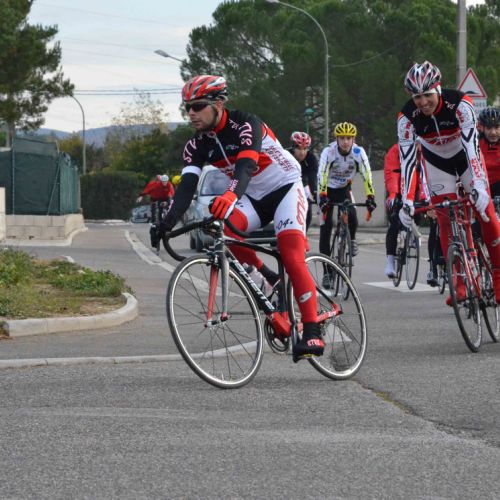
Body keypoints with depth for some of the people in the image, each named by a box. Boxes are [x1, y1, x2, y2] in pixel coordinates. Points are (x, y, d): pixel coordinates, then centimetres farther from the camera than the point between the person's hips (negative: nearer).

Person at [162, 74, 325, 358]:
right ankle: (269, 280, -8)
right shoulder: (198, 145, -6)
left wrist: (231, 195, -61)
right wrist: (170, 219, -36)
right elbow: (188, 184, -18)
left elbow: (246, 165, -41)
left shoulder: (246, 125, -24)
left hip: (285, 188, -5)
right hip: (254, 198, 6)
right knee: (224, 227, -28)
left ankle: (313, 333, -26)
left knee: (292, 257, -25)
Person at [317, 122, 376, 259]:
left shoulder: (358, 152, -23)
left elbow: (366, 175, -27)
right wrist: (322, 197, -49)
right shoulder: (328, 151, -28)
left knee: (352, 217, -18)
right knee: (326, 223, -9)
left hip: (344, 188, 1)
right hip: (328, 189, -1)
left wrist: (370, 197, -38)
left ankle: (351, 240, 14)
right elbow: (322, 175, -36)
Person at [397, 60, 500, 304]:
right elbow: (407, 159, -28)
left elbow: (472, 145, -39)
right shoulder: (407, 117, -26)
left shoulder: (460, 104, -32)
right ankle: (460, 283, -4)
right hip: (437, 163, 1)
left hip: (465, 156, -1)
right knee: (445, 220, -8)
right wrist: (406, 201, -37)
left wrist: (479, 187, -49)